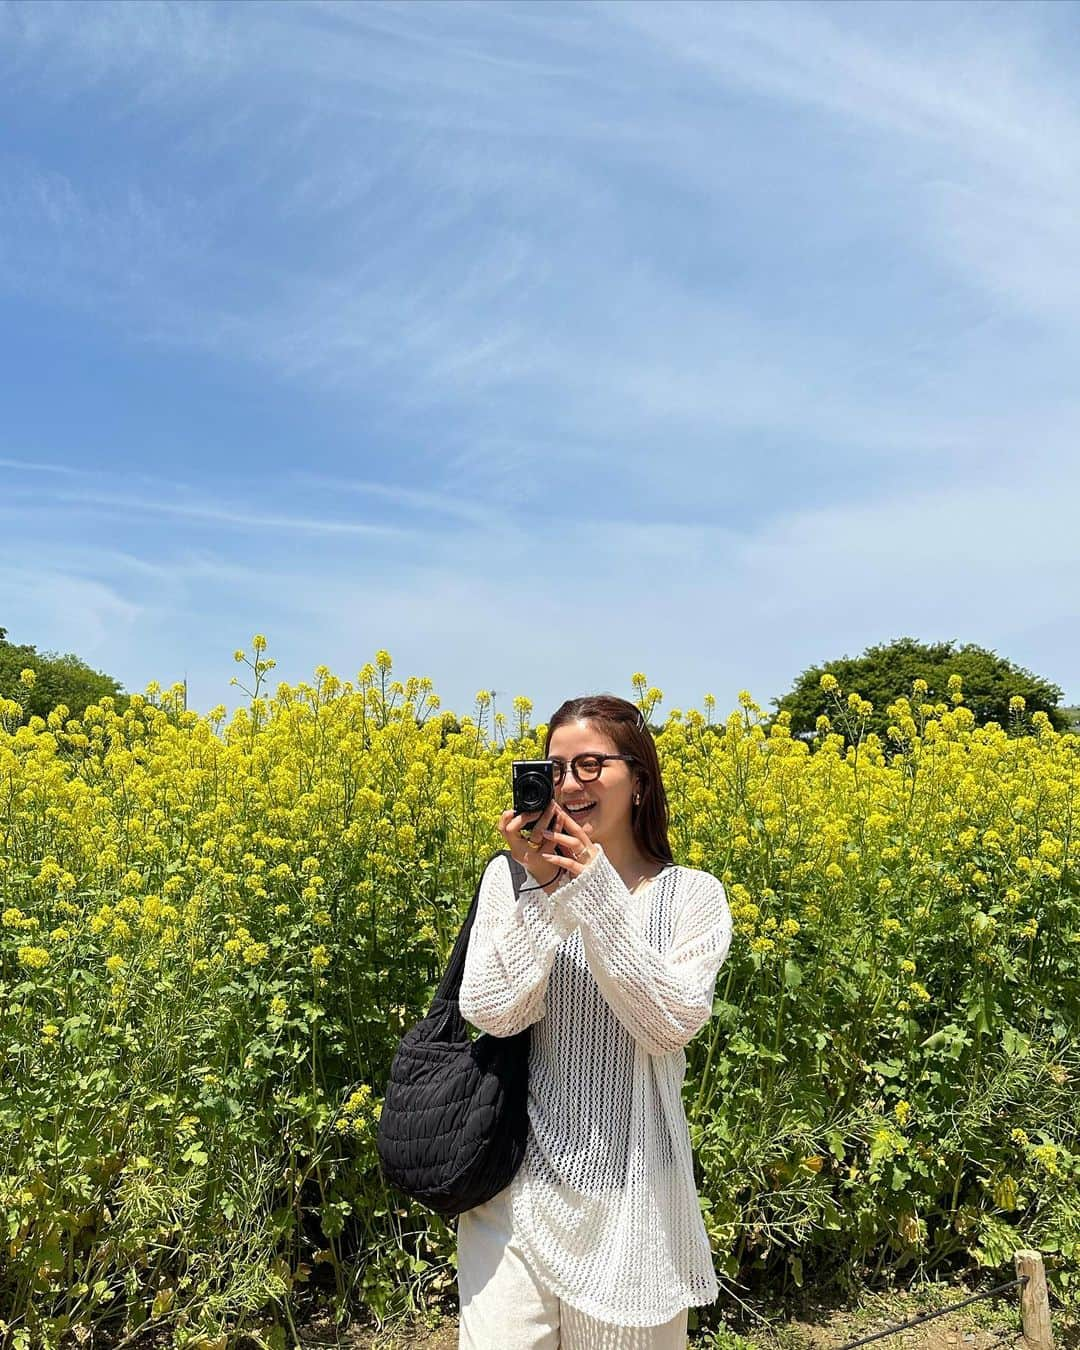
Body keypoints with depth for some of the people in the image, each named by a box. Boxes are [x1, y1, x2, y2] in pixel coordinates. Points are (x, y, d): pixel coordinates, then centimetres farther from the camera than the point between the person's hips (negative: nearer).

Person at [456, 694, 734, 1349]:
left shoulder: (693, 895, -4)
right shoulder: (512, 877, -2)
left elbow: (671, 1026, -17)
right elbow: (492, 1013, -12)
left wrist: (596, 895, -23)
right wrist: (541, 890, -20)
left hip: (635, 1189, 0)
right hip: (519, 1180, 0)